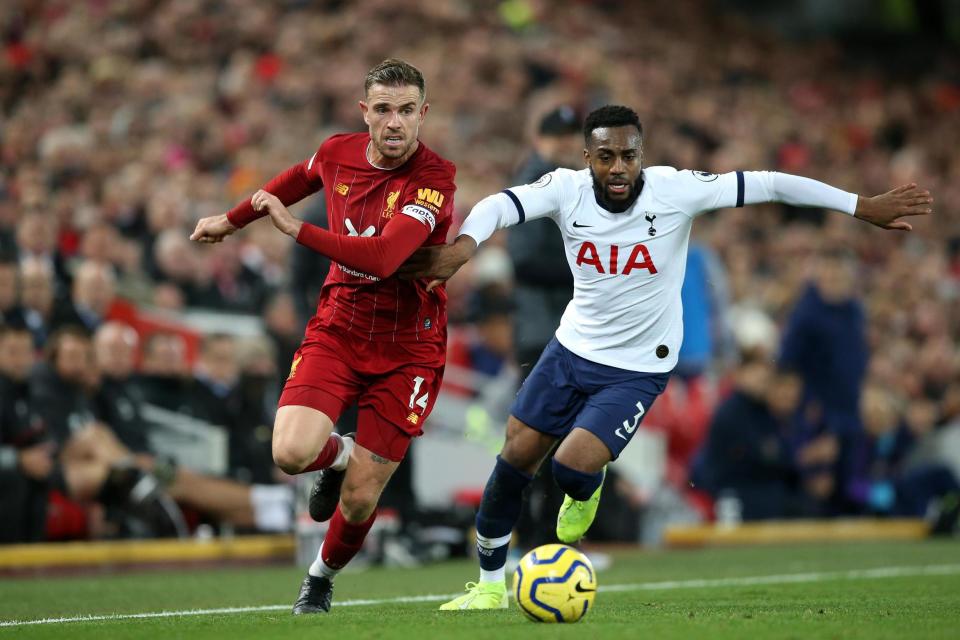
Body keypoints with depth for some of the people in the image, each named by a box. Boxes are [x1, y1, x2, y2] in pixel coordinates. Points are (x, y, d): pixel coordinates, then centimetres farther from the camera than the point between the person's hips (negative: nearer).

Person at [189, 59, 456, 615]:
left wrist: (294, 228, -27)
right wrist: (231, 221, 35)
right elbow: (299, 179, 23)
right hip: (338, 327, 3)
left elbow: (382, 257, -34)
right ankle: (338, 455, 17)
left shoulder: (434, 179, -20)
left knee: (359, 500, -1)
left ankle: (323, 577, 32)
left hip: (407, 349, -3)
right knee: (292, 453, -21)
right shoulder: (338, 153, -3)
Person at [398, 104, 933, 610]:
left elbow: (769, 185, -18)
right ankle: (491, 585, 26)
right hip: (572, 349, 3)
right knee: (515, 460, 5)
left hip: (637, 370, -3)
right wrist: (465, 245, -53)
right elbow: (499, 206, -30)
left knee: (573, 467, -19)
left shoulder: (675, 190, -20)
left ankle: (586, 493, 21)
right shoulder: (567, 189, -15)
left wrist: (867, 207, -19)